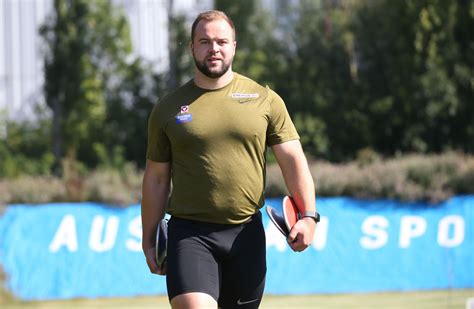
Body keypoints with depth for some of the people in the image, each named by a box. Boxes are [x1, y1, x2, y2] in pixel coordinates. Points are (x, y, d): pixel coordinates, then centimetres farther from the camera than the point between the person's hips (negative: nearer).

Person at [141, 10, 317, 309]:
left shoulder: (265, 100, 6)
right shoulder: (168, 109, 6)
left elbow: (293, 159, 3)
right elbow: (156, 179, 11)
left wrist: (308, 215, -10)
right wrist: (149, 240, 10)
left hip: (246, 233, 2)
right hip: (189, 233, -1)